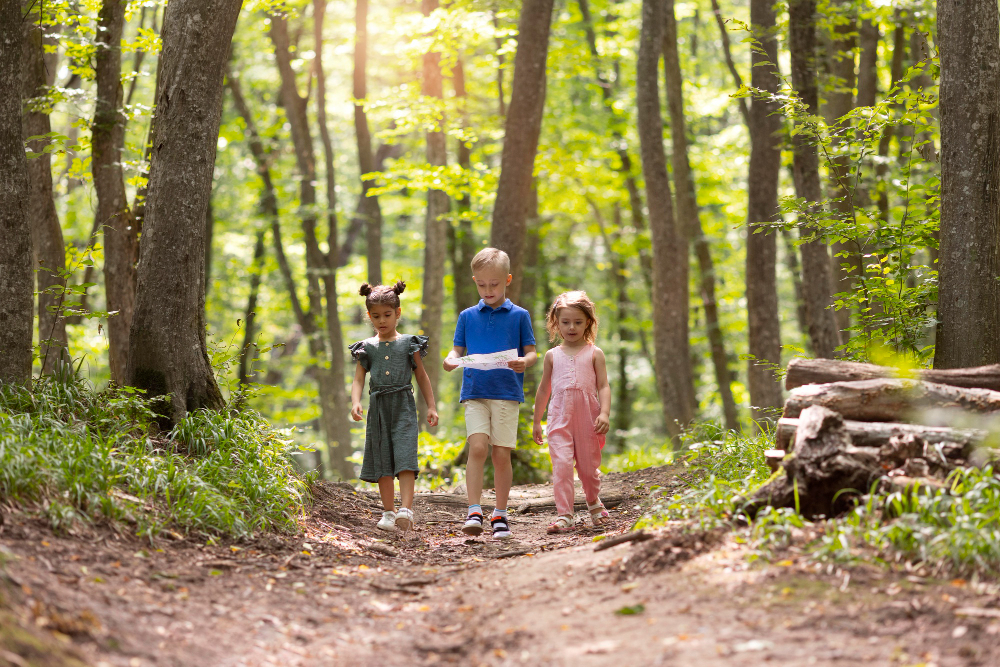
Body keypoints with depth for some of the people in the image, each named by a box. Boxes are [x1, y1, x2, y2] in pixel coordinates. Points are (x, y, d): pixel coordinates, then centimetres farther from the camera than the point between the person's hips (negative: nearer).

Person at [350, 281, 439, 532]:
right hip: (378, 407, 2)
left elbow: (421, 376, 11)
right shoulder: (367, 347, 9)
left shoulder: (409, 344, 7)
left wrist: (431, 406, 7)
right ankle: (388, 512, 13)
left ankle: (405, 509, -23)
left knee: (405, 457, -15)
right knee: (382, 461, 5)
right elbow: (359, 379, 4)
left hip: (403, 406, -2)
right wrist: (355, 402, -14)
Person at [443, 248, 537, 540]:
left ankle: (500, 514, 12)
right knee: (477, 448, -13)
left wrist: (524, 362, -17)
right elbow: (458, 349, 12)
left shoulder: (519, 315, 6)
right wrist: (451, 360, -11)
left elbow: (531, 352, 6)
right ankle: (474, 512, -14)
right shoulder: (468, 316, 10)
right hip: (475, 392, 1)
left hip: (507, 392, -1)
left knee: (501, 453, 1)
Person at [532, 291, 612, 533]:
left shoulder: (594, 353, 5)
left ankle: (594, 502, 35)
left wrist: (605, 413, -15)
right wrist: (537, 422, 20)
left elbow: (603, 386, 0)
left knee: (588, 466, 7)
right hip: (560, 419, 1)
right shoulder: (553, 355, 11)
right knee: (561, 465, -13)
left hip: (587, 417, -1)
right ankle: (564, 515, -13)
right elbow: (544, 389, 18)